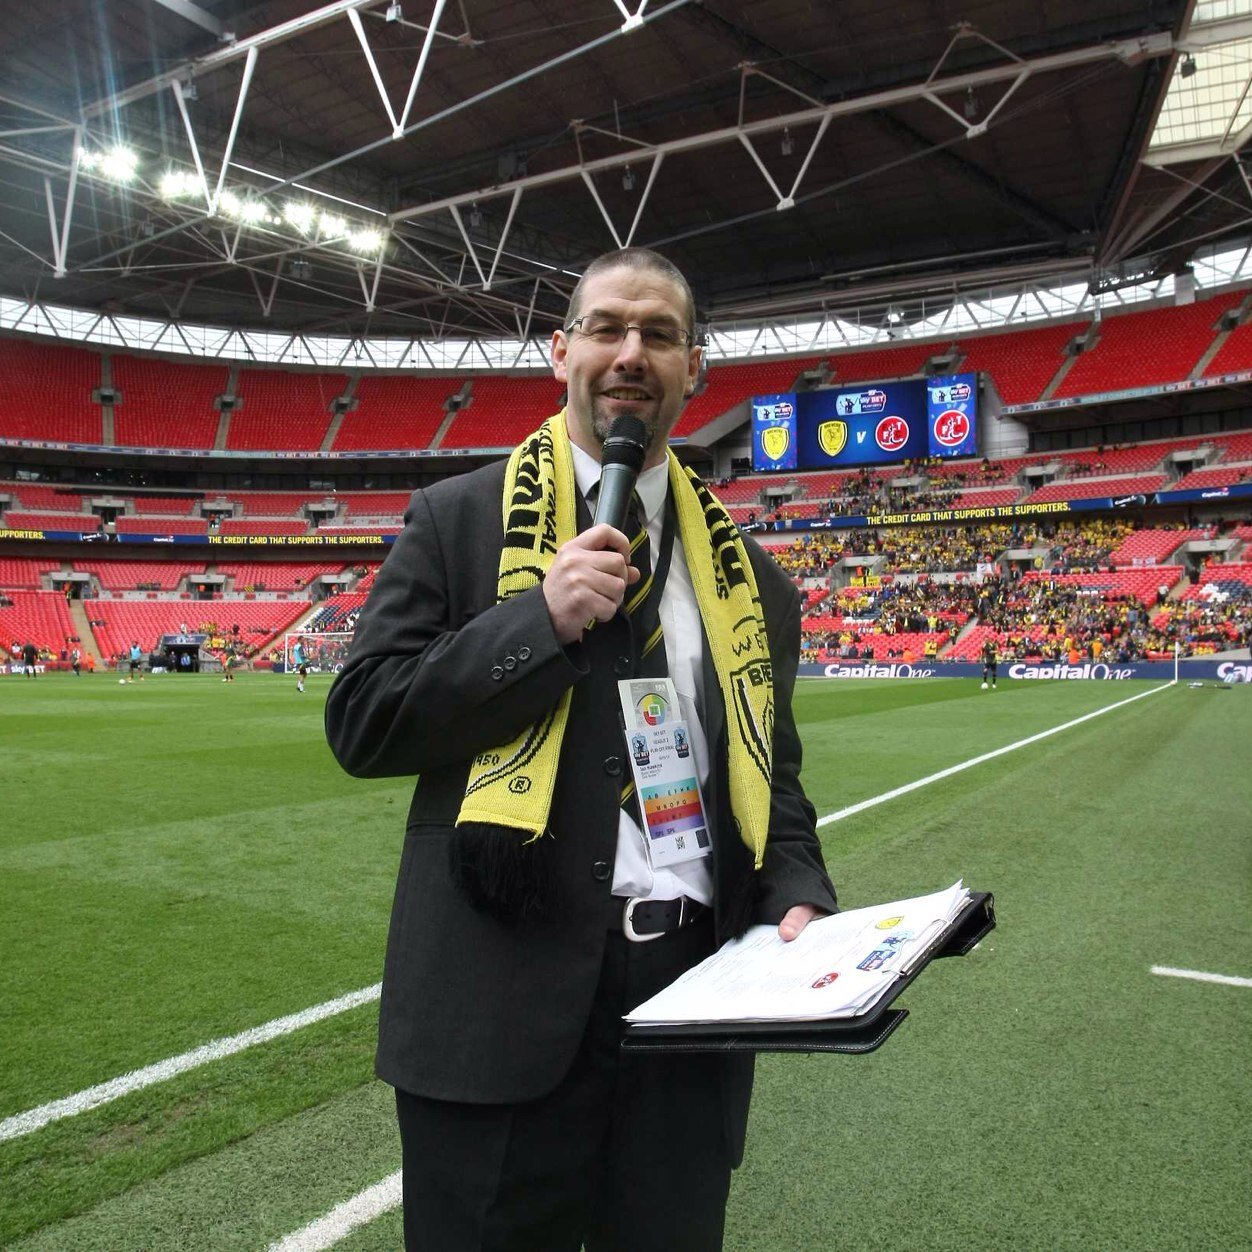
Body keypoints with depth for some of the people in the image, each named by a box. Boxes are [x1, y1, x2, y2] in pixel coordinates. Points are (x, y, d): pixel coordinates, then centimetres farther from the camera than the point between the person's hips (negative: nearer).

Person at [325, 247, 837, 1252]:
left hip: (696, 990, 4)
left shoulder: (743, 567, 10)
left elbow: (770, 770, 14)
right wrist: (540, 619, -17)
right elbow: (361, 724, -6)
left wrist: (798, 896, -5)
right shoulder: (460, 518, 0)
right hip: (504, 994, -3)